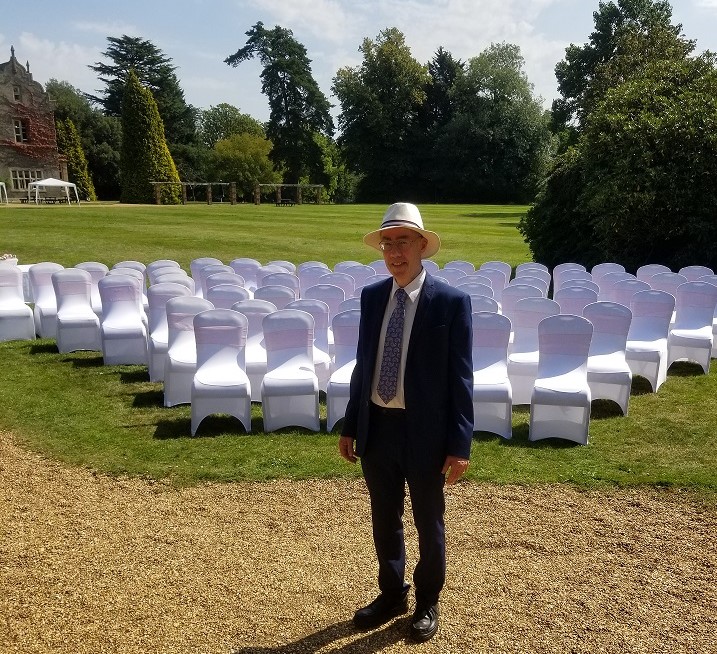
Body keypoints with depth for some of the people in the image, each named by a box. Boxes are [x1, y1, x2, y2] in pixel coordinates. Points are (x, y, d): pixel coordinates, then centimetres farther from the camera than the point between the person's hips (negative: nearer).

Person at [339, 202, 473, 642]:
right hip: (376, 428, 5)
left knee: (429, 523, 15)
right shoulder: (371, 296, 3)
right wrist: (350, 426, 9)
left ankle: (427, 602, 38)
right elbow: (363, 363, 8)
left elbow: (461, 377, -11)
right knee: (385, 520, 20)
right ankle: (392, 594, 42)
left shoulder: (451, 302, -12)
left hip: (424, 432, -4)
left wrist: (460, 444, -13)